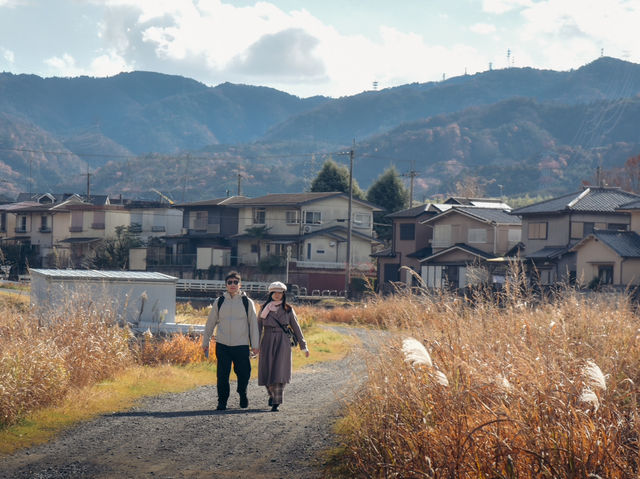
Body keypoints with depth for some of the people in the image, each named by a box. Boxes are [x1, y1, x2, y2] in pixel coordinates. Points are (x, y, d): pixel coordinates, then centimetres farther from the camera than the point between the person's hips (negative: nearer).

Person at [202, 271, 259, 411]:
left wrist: (255, 345, 4)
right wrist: (205, 342, 14)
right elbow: (210, 323, 14)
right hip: (222, 345, 1)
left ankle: (242, 394, 29)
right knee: (222, 375, -1)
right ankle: (222, 401, 11)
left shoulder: (247, 302, 4)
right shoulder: (219, 302, 7)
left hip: (242, 346, -1)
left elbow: (253, 324, 7)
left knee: (244, 373, 1)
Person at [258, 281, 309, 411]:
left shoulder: (288, 310, 5)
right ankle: (272, 394, 31)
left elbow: (296, 328, 8)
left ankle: (276, 403, -11)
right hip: (267, 343, 1)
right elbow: (259, 327, 4)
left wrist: (304, 346, 8)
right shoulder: (264, 309, 7)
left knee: (278, 371, -11)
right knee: (267, 371, 2)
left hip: (282, 343, -1)